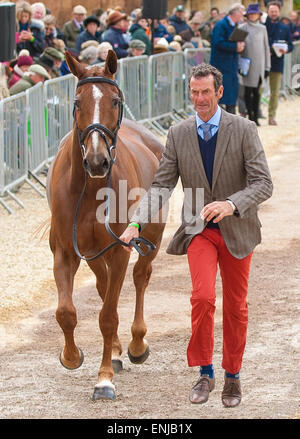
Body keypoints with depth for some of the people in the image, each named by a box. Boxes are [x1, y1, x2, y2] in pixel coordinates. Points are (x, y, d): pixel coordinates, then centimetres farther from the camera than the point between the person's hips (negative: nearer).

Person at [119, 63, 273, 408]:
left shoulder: (244, 130, -10)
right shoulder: (178, 134, -3)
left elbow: (263, 184, -15)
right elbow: (161, 186, -4)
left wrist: (232, 204, -35)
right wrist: (136, 224, -19)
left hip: (236, 230, 0)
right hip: (199, 229, 0)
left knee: (235, 307, 9)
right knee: (203, 297, -18)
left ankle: (233, 376, 26)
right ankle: (205, 373, -3)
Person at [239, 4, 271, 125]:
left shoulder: (262, 28, 9)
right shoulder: (243, 28, 0)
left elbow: (266, 48, 12)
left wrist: (267, 67, 9)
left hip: (259, 65, 2)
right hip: (247, 64, -2)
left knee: (256, 91, 5)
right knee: (248, 90, 0)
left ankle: (256, 117, 10)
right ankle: (251, 116, 3)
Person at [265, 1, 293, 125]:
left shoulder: (284, 29, 11)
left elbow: (290, 45, 13)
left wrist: (286, 49, -8)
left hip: (277, 63, 2)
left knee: (275, 92, 3)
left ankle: (272, 116, 9)